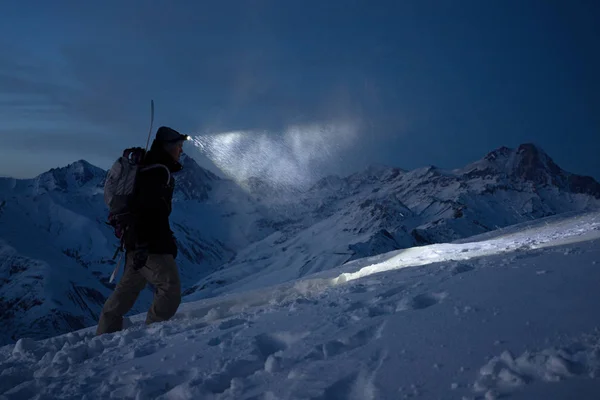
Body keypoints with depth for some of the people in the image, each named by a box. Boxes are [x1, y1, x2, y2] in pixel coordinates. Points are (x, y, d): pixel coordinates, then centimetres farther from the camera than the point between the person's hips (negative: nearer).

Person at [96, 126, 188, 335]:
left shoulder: (152, 168, 19)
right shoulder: (159, 170, -13)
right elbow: (146, 208, -24)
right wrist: (143, 245, -28)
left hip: (141, 242, 11)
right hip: (150, 244, -11)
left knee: (127, 290, 16)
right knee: (170, 290, -9)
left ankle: (105, 334, 23)